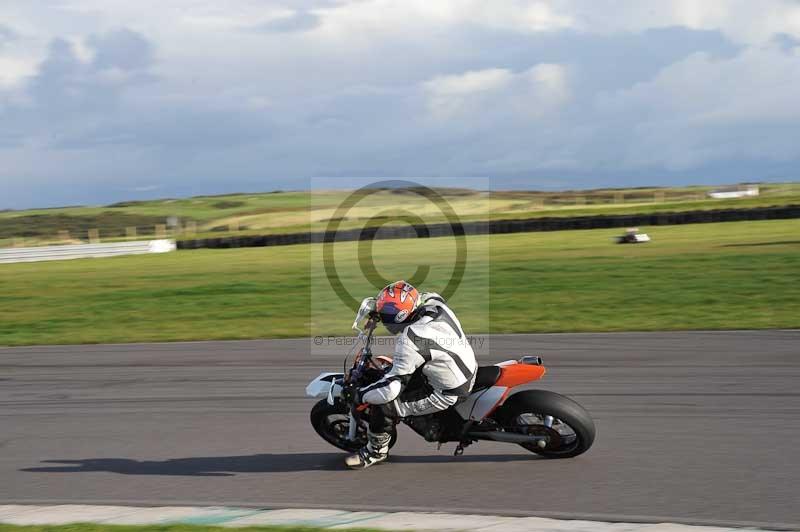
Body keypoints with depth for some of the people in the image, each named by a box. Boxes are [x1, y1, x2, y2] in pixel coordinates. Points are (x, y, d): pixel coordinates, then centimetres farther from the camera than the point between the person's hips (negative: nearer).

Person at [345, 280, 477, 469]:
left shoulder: (409, 341, -30)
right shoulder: (434, 302, -9)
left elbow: (391, 388, -28)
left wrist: (360, 395, -12)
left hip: (449, 393, -9)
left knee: (383, 405, -8)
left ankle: (376, 451, 17)